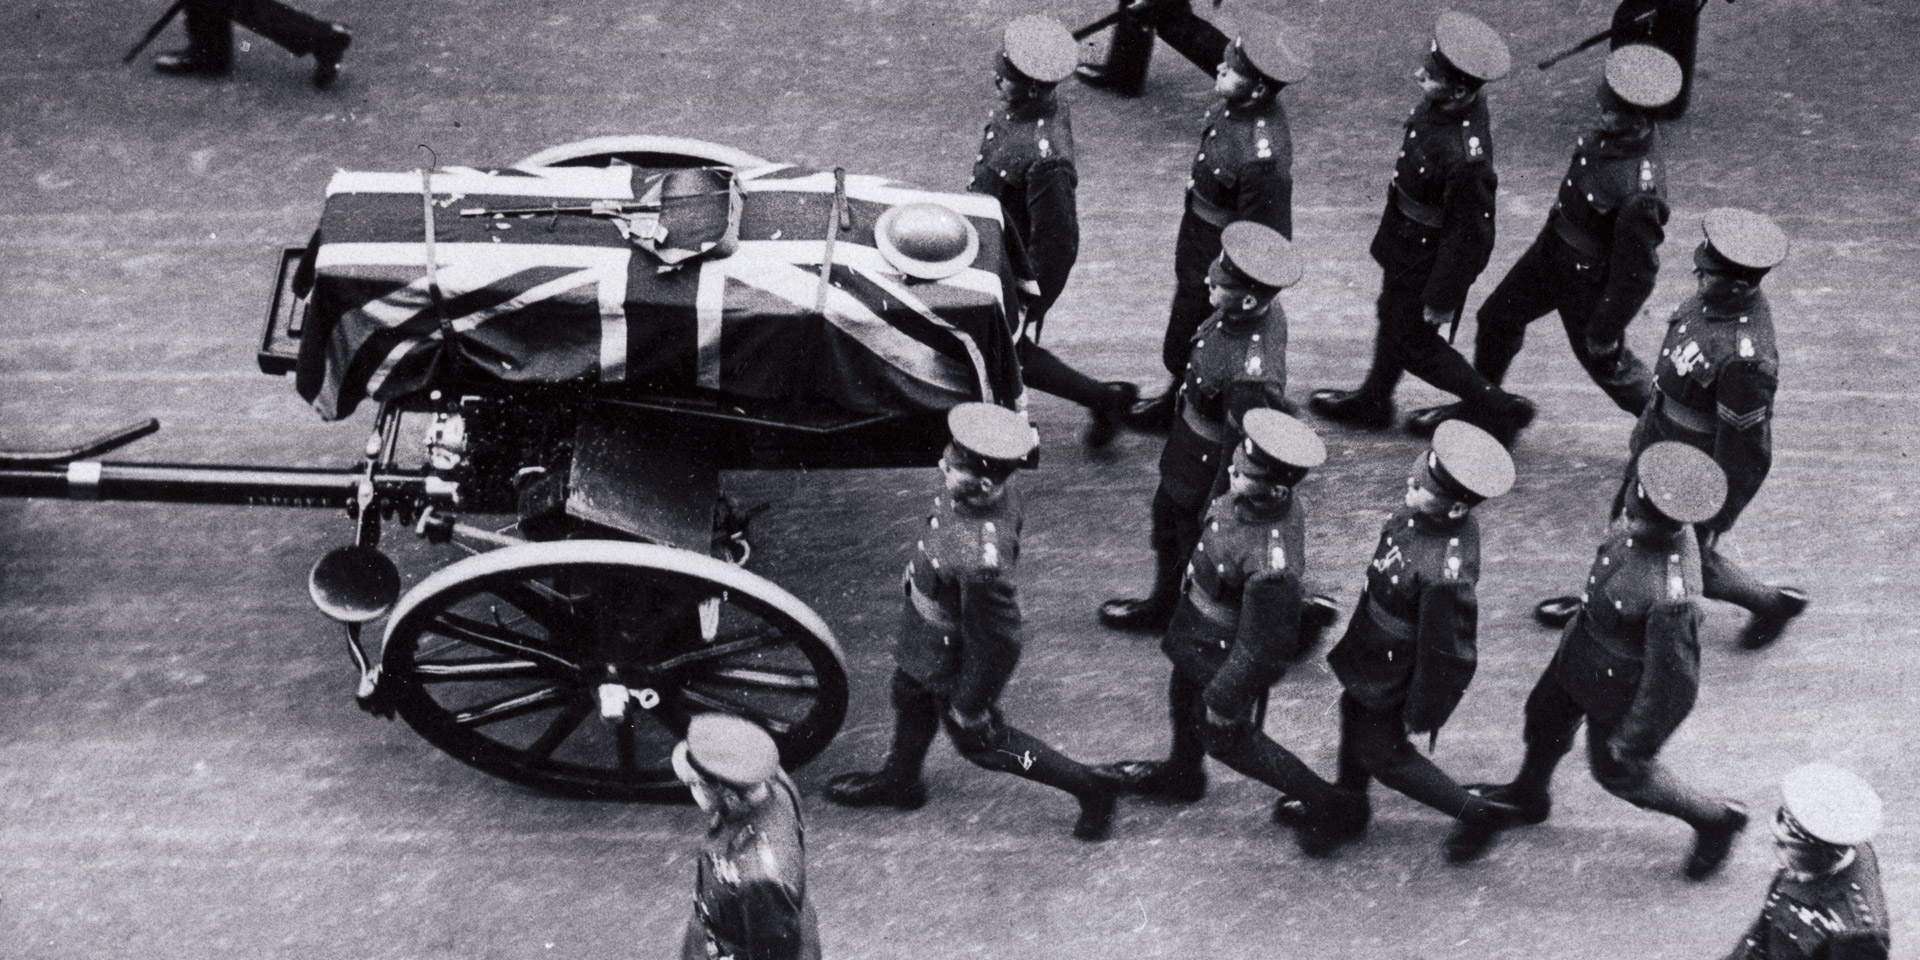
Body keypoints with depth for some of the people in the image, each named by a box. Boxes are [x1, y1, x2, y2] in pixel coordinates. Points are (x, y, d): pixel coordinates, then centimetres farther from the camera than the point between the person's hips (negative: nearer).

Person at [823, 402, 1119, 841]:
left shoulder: (980, 562, -47)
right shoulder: (992, 492, -23)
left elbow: (997, 645, -34)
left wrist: (969, 704, -17)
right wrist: (916, 571, 20)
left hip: (953, 663, -8)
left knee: (980, 740, 19)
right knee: (910, 696, 32)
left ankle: (1089, 789, 35)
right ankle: (898, 780, 62)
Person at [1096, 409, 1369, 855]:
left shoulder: (1271, 566, -44)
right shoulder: (1247, 498, -20)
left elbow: (1261, 648, -31)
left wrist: (1225, 698, -17)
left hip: (1227, 655, -8)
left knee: (1227, 737, 17)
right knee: (1184, 699, 33)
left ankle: (1332, 808, 31)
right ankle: (1181, 775, 64)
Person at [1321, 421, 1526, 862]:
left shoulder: (1445, 575, -43)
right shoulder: (1422, 512, -19)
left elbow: (1444, 651, -29)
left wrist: (1423, 713, -14)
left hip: (1392, 672, -8)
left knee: (1382, 752, 16)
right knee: (1354, 713, 30)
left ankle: (1481, 815, 30)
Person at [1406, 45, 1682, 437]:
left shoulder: (1639, 192, -39)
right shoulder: (1611, 133, -15)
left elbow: (1638, 272, -29)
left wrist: (1605, 329, -18)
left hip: (1589, 280, -8)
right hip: (1552, 246, 8)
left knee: (1604, 361, 16)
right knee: (1497, 317, 22)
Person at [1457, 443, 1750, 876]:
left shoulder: (1672, 595, -44)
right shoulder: (1641, 521, -21)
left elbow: (1673, 678, -31)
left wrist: (1636, 741, -16)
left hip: (1620, 683, -7)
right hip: (1586, 638, 7)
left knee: (1619, 770, 21)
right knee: (1545, 715, 30)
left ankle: (1715, 818, 45)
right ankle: (1528, 796, 61)